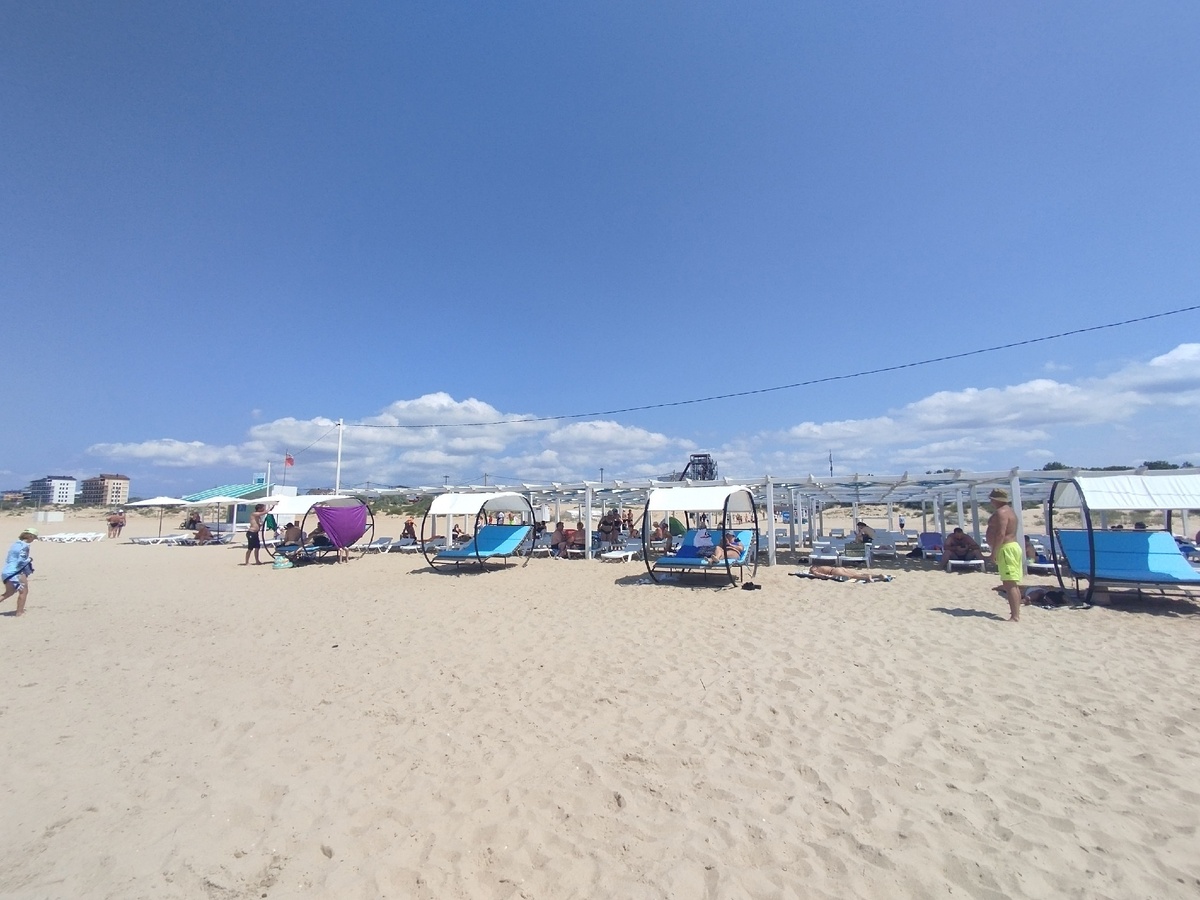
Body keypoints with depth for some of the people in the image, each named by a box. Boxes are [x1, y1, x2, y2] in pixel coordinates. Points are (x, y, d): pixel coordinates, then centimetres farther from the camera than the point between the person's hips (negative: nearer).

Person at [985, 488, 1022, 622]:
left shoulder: (1001, 512, -13)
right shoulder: (1008, 510, 21)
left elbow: (1001, 533, -23)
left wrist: (994, 551, -20)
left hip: (1006, 549, -11)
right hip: (1012, 546, 11)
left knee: (1009, 584, -14)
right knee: (1013, 584, 14)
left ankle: (1015, 616, -17)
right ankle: (1016, 613, 19)